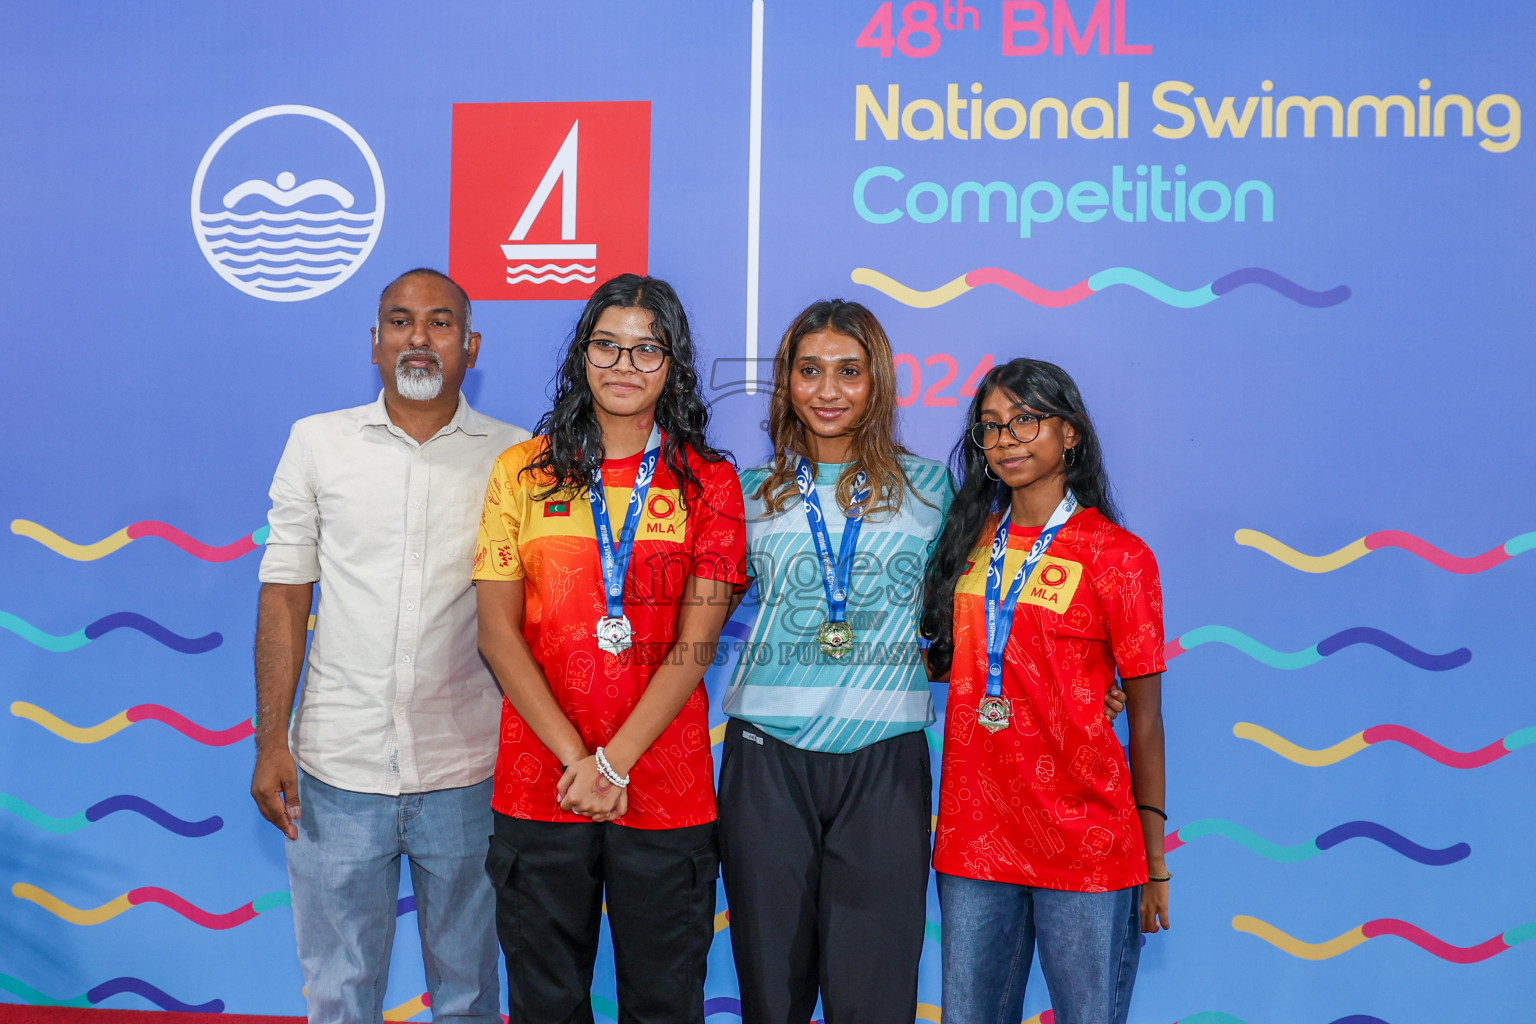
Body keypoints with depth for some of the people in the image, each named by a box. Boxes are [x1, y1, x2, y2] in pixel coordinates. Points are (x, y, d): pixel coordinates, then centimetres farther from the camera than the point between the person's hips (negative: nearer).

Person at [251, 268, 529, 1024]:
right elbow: (284, 595, 4)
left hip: (467, 770, 0)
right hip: (338, 764, 1)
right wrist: (271, 742, 0)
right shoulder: (317, 443, 4)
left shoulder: (514, 457, 0)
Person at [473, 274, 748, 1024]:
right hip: (538, 786, 1)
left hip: (665, 793, 0)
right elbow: (498, 631, 0)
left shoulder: (707, 482, 3)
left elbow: (696, 641, -4)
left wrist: (615, 763, -13)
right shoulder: (524, 471, 5)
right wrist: (577, 760, -10)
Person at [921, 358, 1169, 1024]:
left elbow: (1145, 718, -4)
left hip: (1084, 845, -4)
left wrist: (1155, 864, -4)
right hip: (974, 840, 4)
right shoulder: (969, 539, 9)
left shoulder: (1117, 555, -5)